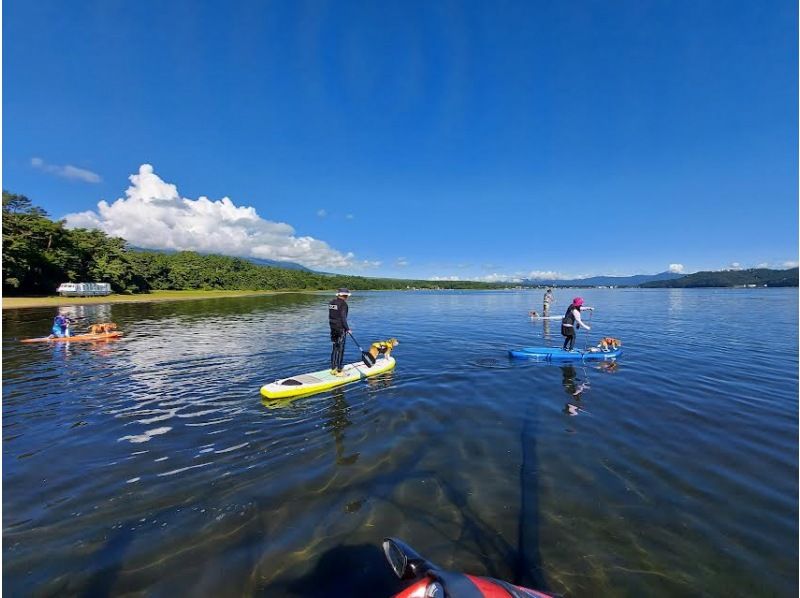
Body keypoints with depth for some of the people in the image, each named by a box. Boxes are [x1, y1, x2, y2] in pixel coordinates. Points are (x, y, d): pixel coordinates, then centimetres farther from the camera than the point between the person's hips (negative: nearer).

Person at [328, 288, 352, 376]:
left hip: (333, 328, 8)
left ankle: (333, 369, 24)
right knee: (340, 350, 0)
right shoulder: (343, 303, -15)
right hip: (341, 329, -8)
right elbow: (343, 318, -18)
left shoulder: (331, 302, 9)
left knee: (335, 348, 17)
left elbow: (330, 316, 13)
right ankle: (339, 371, 6)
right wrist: (347, 328, -11)